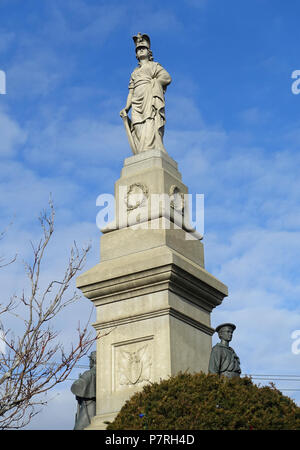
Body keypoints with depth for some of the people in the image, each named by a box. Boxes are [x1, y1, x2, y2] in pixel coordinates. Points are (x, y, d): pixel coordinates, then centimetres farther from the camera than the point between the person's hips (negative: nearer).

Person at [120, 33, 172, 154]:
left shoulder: (154, 65, 22)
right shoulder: (134, 72, 34)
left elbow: (167, 77, 3)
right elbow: (131, 92, 22)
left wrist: (150, 83, 4)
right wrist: (126, 108, 7)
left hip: (151, 98, -5)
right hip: (137, 104, 5)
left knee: (150, 129, -24)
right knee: (139, 133, -15)